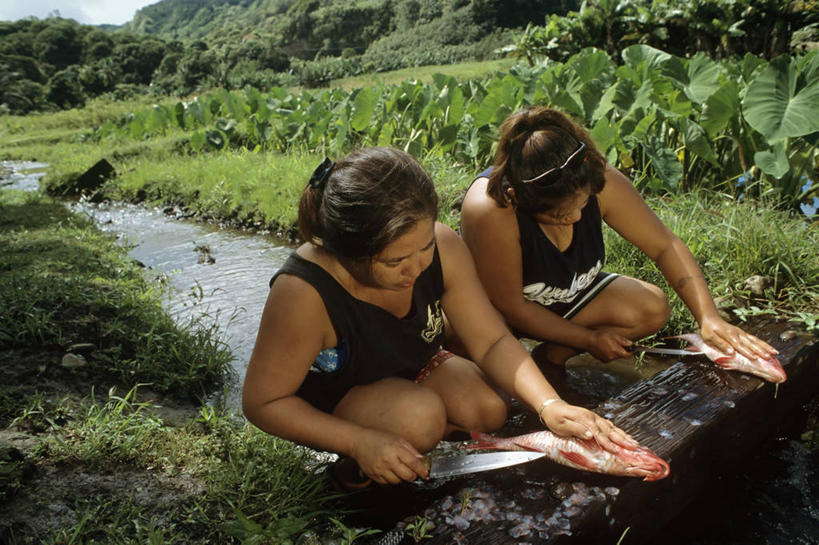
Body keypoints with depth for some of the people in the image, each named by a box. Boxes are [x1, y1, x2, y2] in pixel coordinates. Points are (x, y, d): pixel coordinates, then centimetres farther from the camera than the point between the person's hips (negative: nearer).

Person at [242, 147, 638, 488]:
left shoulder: (442, 248, -26)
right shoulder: (304, 291, -38)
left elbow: (492, 342, -17)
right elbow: (262, 401, -26)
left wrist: (549, 405, -33)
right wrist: (361, 442, -36)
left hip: (409, 368, 5)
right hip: (330, 396, -4)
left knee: (489, 409, -16)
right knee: (421, 416, -30)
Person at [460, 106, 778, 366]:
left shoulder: (602, 183, -24)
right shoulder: (491, 210, -38)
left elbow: (665, 246, -13)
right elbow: (510, 307, -29)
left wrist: (709, 318, -24)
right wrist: (590, 339, -17)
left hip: (567, 293, 5)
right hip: (493, 314, -5)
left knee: (652, 308, -15)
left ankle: (551, 356, -4)